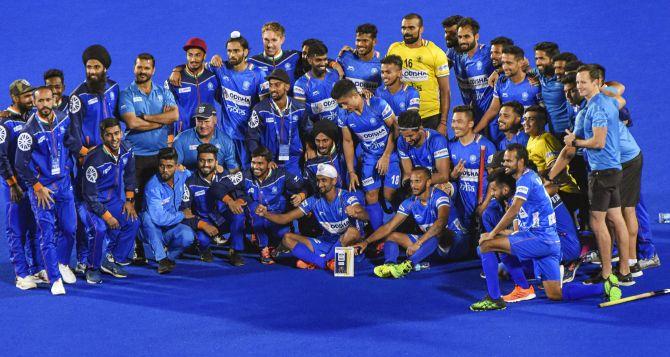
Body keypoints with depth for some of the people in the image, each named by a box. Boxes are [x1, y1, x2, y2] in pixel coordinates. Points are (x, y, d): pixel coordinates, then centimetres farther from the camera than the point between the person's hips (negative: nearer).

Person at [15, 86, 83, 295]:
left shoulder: (64, 120, -1)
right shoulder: (29, 130, -15)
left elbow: (74, 145, 16)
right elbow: (21, 164, -12)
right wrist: (38, 187, -10)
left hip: (64, 182, 4)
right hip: (40, 186, -4)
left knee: (69, 228, 7)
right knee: (47, 232, -5)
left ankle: (63, 264, 33)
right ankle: (55, 279, -1)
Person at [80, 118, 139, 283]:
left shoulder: (125, 150, -8)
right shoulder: (94, 159, -29)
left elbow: (129, 175, 11)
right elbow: (89, 195, -24)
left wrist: (129, 200, 5)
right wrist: (107, 216, -21)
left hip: (113, 199, 7)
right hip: (93, 202, -7)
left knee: (133, 222, -7)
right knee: (100, 229, -29)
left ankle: (113, 262, 9)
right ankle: (92, 269, -8)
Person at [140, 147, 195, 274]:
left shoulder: (182, 176, -5)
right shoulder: (153, 186, -24)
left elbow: (189, 173, 23)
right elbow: (159, 218, -32)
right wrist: (182, 215, -18)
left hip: (171, 228, 4)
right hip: (153, 230, -4)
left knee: (187, 236, -29)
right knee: (148, 216, -36)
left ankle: (168, 255, 2)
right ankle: (161, 258, -30)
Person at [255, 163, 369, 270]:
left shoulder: (346, 198, -15)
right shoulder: (314, 201, -2)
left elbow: (365, 216, -34)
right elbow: (284, 218, -3)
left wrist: (355, 213, -59)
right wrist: (265, 214, -22)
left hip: (346, 243, -5)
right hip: (325, 242, 5)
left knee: (353, 231, -38)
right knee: (287, 238, -10)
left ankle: (315, 261, -25)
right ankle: (329, 261, -25)